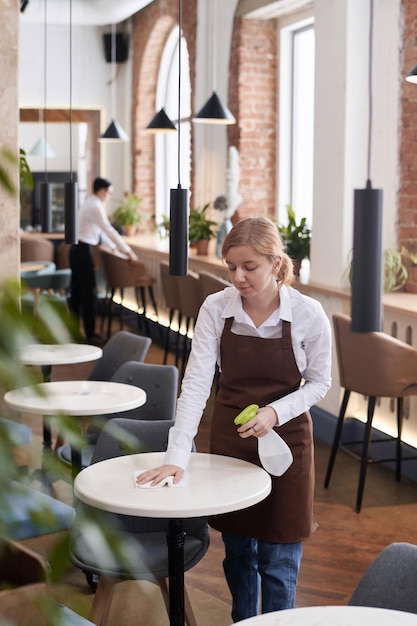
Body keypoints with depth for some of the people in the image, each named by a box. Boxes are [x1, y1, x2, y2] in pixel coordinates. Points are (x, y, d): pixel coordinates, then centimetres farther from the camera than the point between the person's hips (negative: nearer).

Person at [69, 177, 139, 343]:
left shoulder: (89, 204, 16)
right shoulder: (95, 206, -15)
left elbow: (102, 231, 21)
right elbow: (109, 230, -20)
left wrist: (114, 247, 22)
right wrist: (128, 251, -18)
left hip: (77, 248, 10)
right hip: (84, 250, -10)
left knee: (77, 289, 13)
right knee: (88, 291, -5)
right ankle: (90, 334, -1)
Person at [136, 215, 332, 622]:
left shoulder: (308, 314, -16)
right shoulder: (216, 309, -12)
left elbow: (319, 382, -4)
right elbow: (196, 383, -16)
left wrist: (276, 411, -21)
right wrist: (176, 456, -23)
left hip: (285, 439, -2)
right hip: (229, 439, 2)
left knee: (278, 560, 4)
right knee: (237, 550, 16)